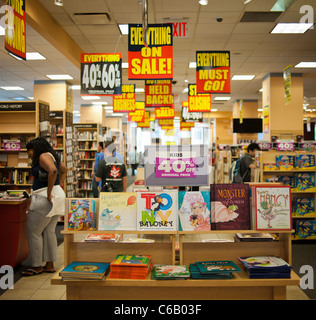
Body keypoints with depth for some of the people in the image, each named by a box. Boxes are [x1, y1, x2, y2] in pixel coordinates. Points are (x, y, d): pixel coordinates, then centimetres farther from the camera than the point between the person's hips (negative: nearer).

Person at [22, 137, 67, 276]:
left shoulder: (43, 156, -9)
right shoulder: (51, 156, 18)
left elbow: (53, 171, -28)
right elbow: (64, 170, 33)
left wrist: (49, 193, -22)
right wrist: (58, 186, 22)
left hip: (45, 198, -10)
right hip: (57, 195, 10)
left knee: (33, 231, 0)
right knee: (49, 231, 12)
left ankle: (37, 266, 8)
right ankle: (50, 265, 18)